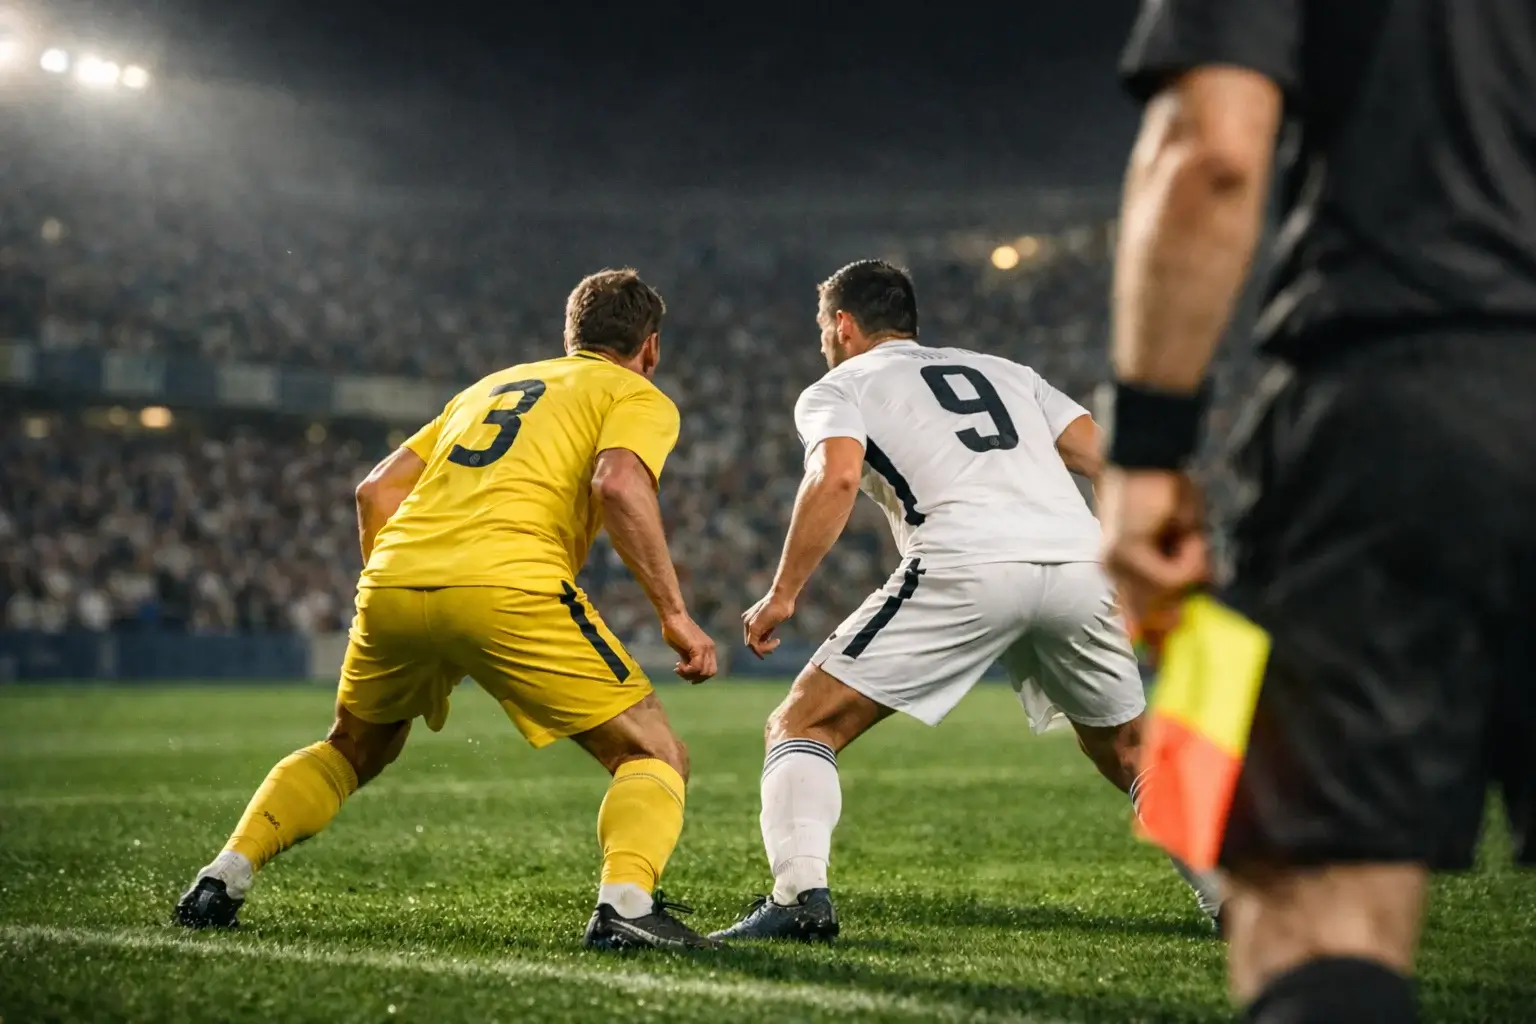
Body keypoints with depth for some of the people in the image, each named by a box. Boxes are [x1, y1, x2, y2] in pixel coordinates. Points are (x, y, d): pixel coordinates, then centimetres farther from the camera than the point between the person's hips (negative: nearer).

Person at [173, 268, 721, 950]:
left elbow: (377, 489, 25)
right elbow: (618, 483, -8)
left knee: (354, 750, 32)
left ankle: (224, 877, 20)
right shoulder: (639, 397, 15)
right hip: (507, 587, -6)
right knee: (655, 757, 4)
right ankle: (624, 903, -21)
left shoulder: (491, 386, 33)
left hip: (390, 582, 6)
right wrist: (674, 614, -7)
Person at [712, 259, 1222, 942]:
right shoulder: (1004, 372, 34)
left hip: (968, 564, -5)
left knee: (802, 726, 6)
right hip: (1082, 563, 5)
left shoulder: (837, 388, 20)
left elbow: (837, 476, -3)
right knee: (1128, 754, 27)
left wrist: (782, 594, 0)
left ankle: (800, 897, -13)